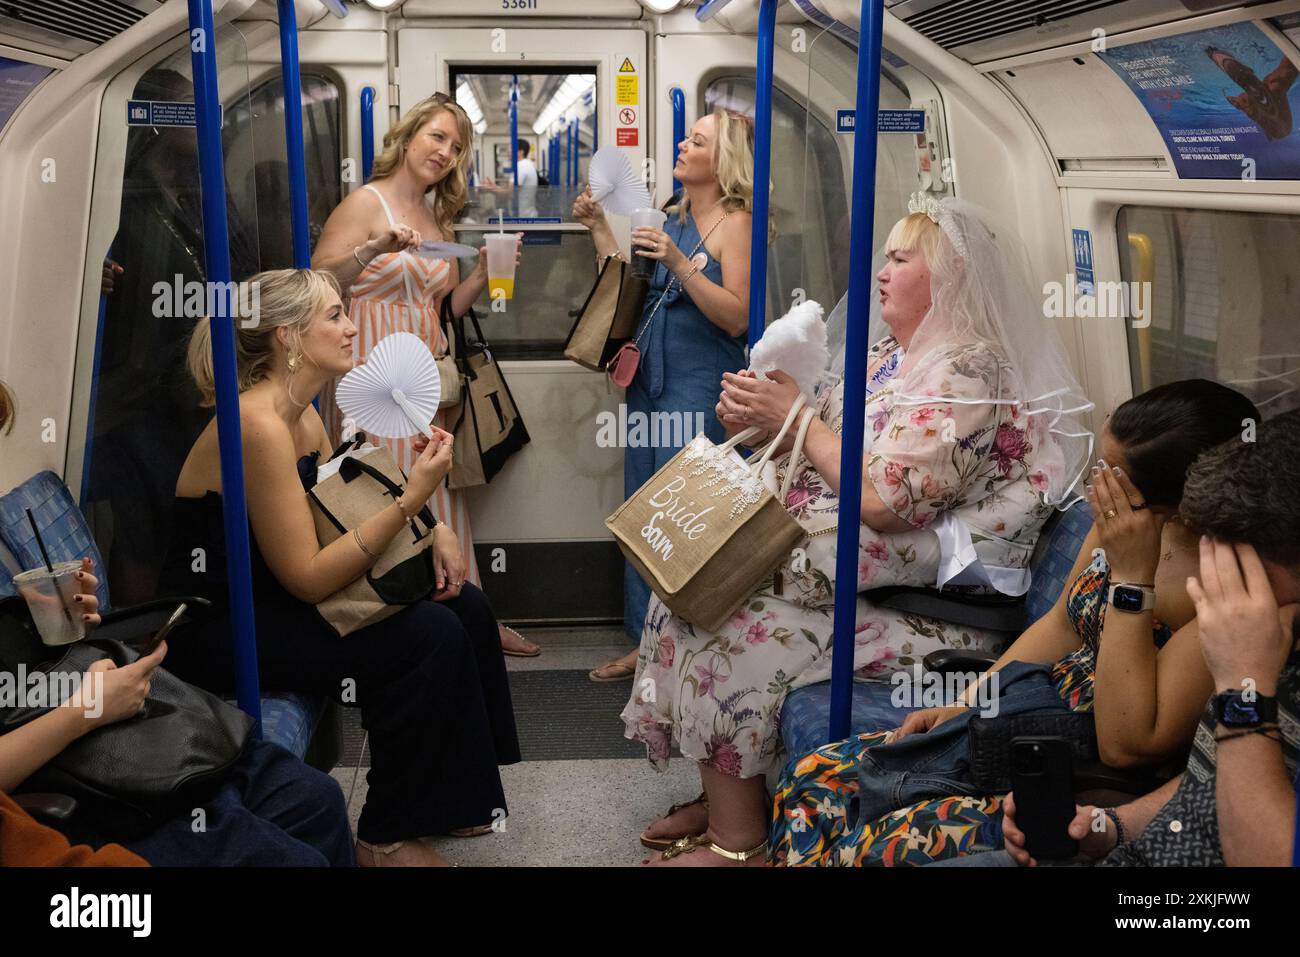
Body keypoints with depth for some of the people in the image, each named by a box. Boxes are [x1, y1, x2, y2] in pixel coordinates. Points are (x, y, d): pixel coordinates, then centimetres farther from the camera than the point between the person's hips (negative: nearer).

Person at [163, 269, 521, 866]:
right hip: (217, 630, -10)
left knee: (464, 607, 2)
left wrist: (432, 529, -7)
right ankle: (386, 839, -3)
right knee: (431, 638, -21)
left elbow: (342, 520, 11)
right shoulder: (259, 425, -24)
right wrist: (411, 500, -28)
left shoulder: (304, 419, 6)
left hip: (268, 601, 10)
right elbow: (308, 578, -26)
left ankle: (453, 799, 14)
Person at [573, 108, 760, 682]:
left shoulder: (735, 223, -9)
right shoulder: (675, 219, 15)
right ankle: (646, 641, 23)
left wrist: (678, 263, -24)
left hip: (699, 389, -8)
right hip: (649, 383, 9)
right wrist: (598, 227, 13)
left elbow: (737, 317, -18)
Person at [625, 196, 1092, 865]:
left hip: (924, 601, -9)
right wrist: (759, 421, -5)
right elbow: (815, 453, 16)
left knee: (735, 635, -19)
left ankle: (737, 841, -2)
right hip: (823, 551, 10)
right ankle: (722, 797, 10)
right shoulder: (890, 355, 13)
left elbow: (885, 501, -25)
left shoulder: (969, 372, -17)